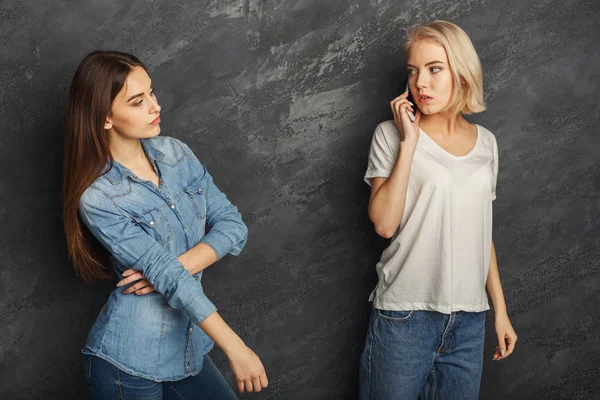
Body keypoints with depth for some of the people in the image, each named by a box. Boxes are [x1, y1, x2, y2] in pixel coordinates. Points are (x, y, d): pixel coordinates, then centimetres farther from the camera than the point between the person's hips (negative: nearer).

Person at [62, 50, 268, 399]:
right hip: (129, 362, -5)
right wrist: (236, 349, -24)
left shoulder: (175, 153, 0)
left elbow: (233, 226, -4)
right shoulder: (98, 199, -17)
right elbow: (171, 280, -22)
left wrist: (170, 267, -19)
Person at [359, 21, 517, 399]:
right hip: (404, 316, -3)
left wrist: (500, 308, 15)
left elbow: (481, 231, 15)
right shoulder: (392, 134, -3)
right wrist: (409, 141, -15)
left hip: (469, 319, 4)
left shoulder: (486, 143, 8)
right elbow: (384, 224, -15)